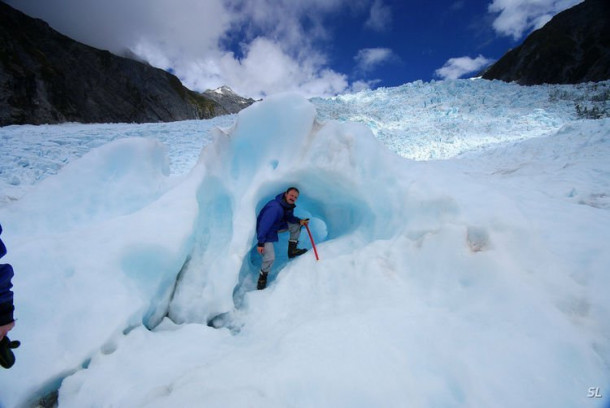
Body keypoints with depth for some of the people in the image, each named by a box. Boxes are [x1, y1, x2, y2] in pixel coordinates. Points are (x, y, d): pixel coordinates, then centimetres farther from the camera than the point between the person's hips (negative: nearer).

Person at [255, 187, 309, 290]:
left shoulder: (289, 205, -7)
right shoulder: (275, 207, -35)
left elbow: (289, 218, 8)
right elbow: (264, 224, -34)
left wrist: (299, 220, -12)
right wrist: (260, 243, -31)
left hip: (278, 225, 8)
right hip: (266, 231, -8)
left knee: (296, 225, -1)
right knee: (270, 257, -17)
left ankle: (292, 250, 11)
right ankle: (262, 277, 12)